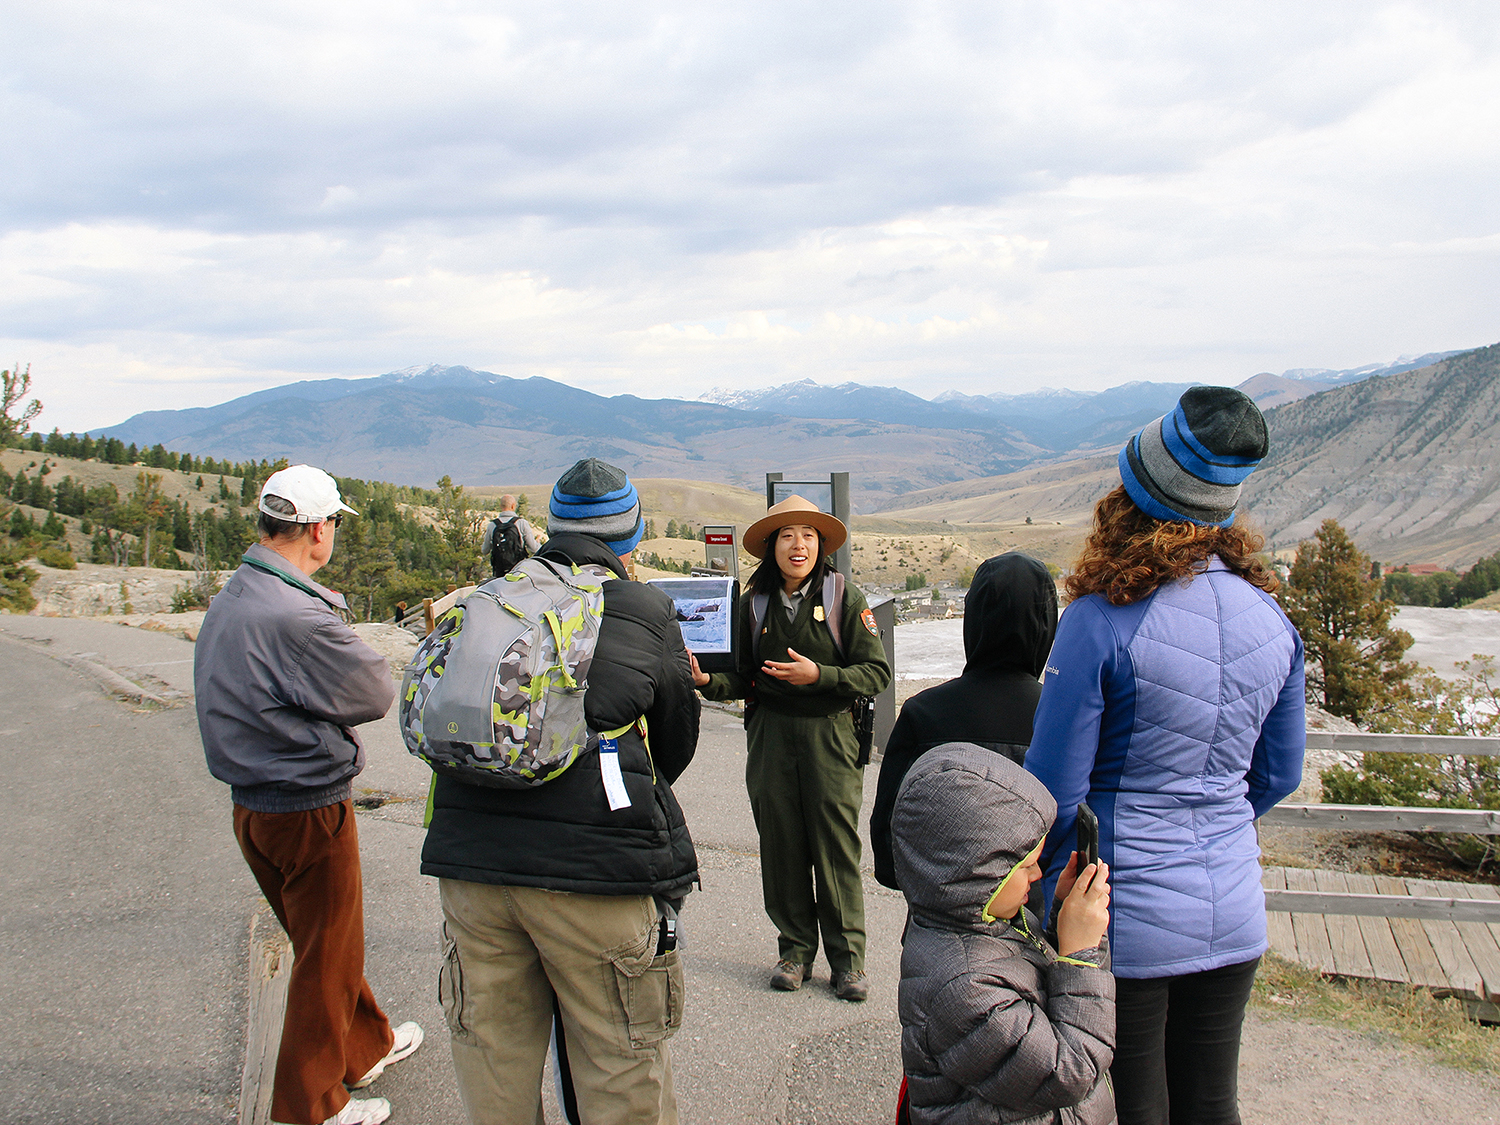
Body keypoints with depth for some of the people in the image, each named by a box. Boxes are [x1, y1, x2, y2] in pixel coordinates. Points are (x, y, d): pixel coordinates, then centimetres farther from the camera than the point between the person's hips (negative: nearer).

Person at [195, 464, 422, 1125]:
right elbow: (377, 694, -17)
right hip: (308, 810, -9)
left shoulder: (227, 601, 4)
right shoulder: (299, 617, -27)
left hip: (251, 807, 9)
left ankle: (367, 1045, 44)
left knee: (324, 940, 25)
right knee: (328, 957, 8)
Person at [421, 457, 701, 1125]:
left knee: (492, 1057, 17)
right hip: (599, 863, -4)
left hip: (469, 855, 4)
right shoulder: (647, 612, 3)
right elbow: (676, 744, 13)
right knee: (621, 1071, 9)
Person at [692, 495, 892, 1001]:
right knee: (781, 845, 7)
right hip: (771, 736, 3)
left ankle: (847, 958, 13)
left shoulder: (845, 599, -3)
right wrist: (708, 680, -13)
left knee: (836, 847, 0)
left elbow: (876, 672, -5)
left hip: (831, 735, -2)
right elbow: (743, 678, 6)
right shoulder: (754, 604, 6)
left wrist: (819, 675, -17)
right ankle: (795, 949, 22)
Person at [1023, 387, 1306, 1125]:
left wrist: (1034, 877, 4)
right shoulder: (1271, 619, -2)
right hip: (1233, 913, 6)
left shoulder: (1102, 622, -21)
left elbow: (1055, 789, -15)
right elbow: (1279, 775, 10)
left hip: (1127, 919, -5)